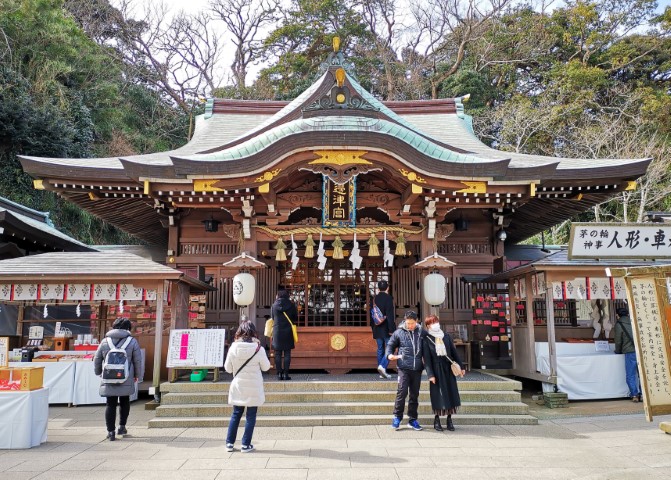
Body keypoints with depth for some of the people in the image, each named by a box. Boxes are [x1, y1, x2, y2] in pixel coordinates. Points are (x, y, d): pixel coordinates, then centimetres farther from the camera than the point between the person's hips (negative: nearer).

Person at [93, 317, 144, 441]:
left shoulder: (105, 341, 4)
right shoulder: (132, 341, -2)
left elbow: (97, 360, 12)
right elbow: (138, 361, 1)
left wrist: (99, 372, 30)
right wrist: (138, 376, 16)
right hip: (126, 380, -1)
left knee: (111, 405, 6)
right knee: (124, 402, 18)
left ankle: (111, 432, 6)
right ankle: (122, 426, 16)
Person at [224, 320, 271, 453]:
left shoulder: (233, 348, -9)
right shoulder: (258, 349, -13)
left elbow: (228, 368, 0)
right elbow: (266, 367, -1)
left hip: (238, 387, 3)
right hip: (254, 388, -2)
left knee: (236, 414, 16)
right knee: (250, 416, 8)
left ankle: (229, 443, 20)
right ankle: (246, 445, 10)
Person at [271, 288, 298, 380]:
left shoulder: (274, 305, 0)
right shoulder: (291, 305, -2)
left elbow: (272, 318, 9)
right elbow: (296, 319, 5)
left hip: (277, 332, 1)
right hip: (288, 332, -1)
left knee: (278, 354, 5)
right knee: (287, 353, 3)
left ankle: (279, 374, 3)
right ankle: (286, 374, 0)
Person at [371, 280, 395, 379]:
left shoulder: (375, 298, 8)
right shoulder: (388, 298, -11)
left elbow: (372, 314, 13)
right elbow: (390, 315, -16)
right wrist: (392, 329, -15)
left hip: (377, 329, 6)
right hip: (386, 329, -6)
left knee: (380, 349, 10)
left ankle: (382, 372, 12)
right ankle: (382, 366, -17)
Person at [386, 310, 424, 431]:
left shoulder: (422, 332, 5)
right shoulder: (399, 332, 2)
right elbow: (390, 345, 11)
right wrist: (390, 354, -8)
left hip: (417, 369, 2)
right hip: (404, 368, -2)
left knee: (414, 394, 10)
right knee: (402, 391, -9)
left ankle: (413, 419, 21)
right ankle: (397, 417, 7)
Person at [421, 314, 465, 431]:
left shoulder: (446, 336, 7)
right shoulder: (426, 339, -5)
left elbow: (454, 352, 10)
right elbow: (427, 358, -8)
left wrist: (460, 366, 8)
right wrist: (430, 374, -13)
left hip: (448, 369, 4)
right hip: (436, 370, -4)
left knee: (450, 394, 4)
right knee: (438, 395, 1)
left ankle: (449, 419, 14)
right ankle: (437, 420, 13)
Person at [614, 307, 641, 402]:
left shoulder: (619, 324, 1)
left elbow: (618, 340, 1)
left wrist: (618, 351, 18)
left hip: (630, 352, -5)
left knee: (630, 375, 3)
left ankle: (634, 395, -2)